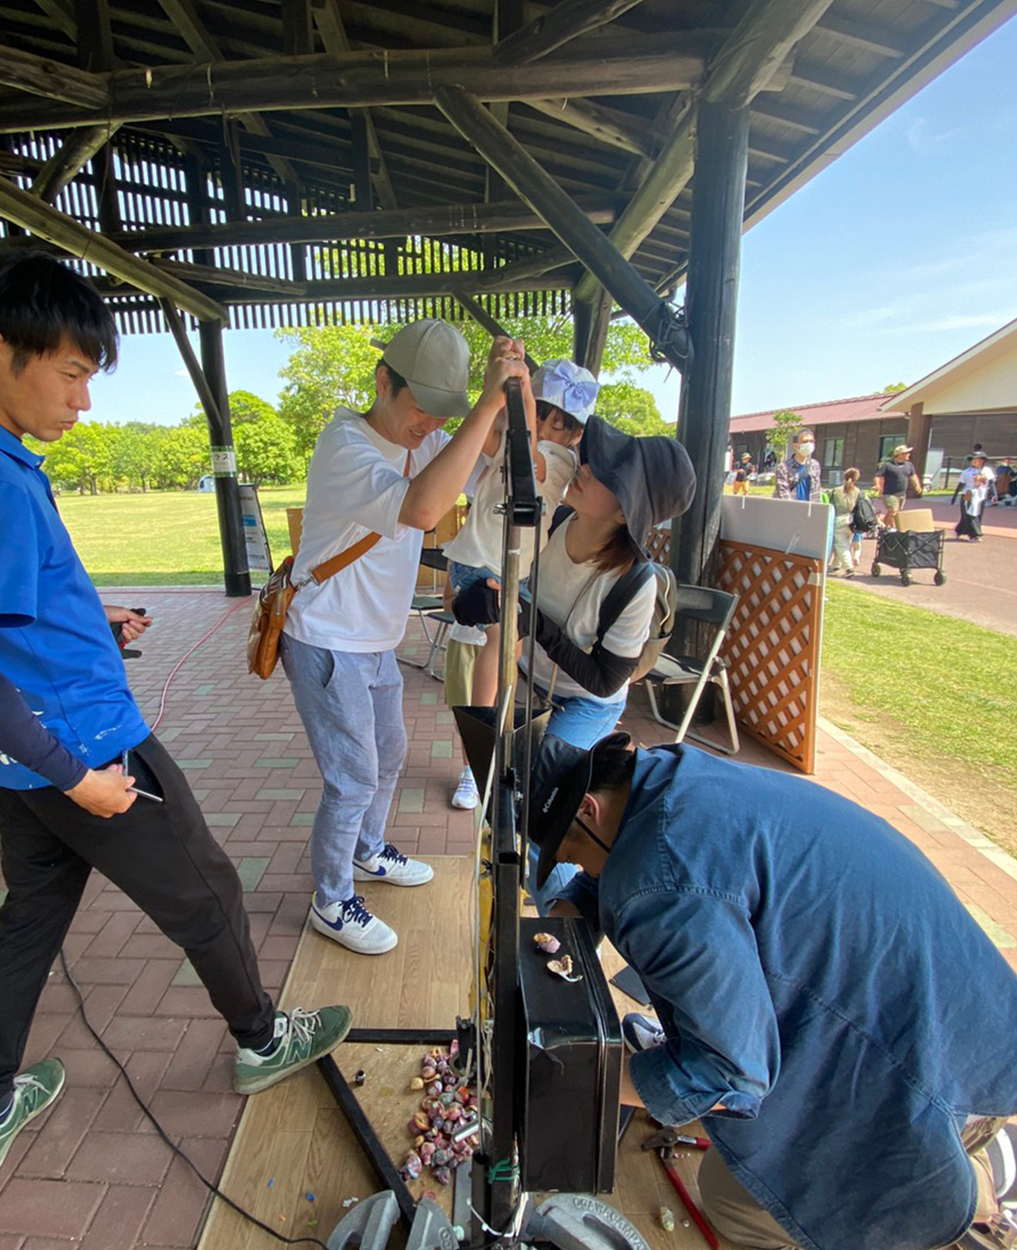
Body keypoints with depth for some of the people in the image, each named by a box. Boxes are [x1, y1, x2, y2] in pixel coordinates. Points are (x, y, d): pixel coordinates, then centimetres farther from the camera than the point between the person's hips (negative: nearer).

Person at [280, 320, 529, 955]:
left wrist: (519, 396, -20)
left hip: (376, 643, 8)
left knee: (388, 756, 22)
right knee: (353, 779, 1)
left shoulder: (425, 442, 1)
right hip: (327, 648, -8)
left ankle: (369, 852, 47)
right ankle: (332, 902, 25)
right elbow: (421, 507, -44)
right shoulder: (346, 445, -24)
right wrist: (488, 403, -41)